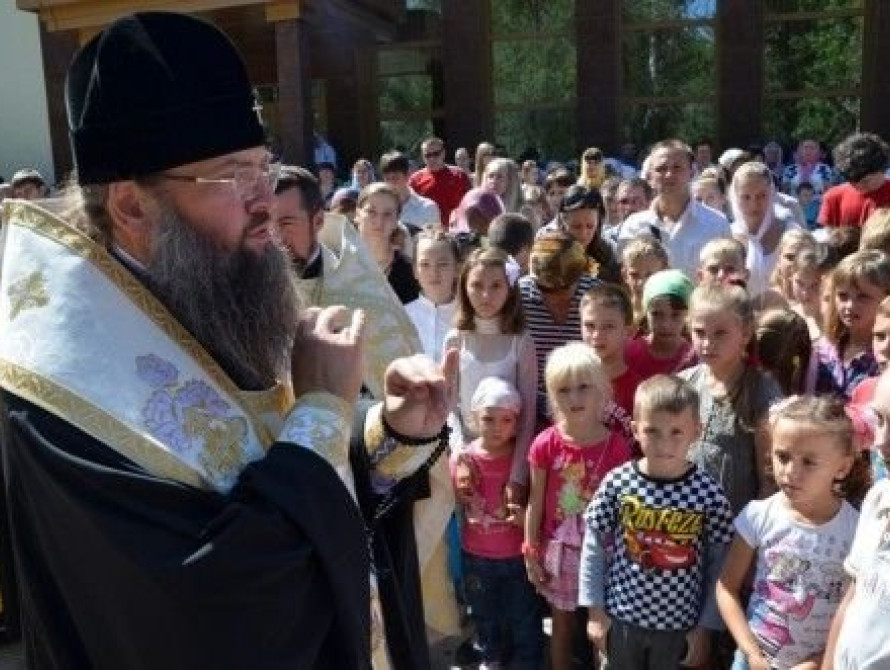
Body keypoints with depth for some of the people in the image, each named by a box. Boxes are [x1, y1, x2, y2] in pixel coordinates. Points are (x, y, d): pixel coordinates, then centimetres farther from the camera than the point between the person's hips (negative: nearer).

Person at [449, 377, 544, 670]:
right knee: (485, 613, 23)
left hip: (516, 554, -2)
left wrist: (527, 517, -22)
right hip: (477, 555, 2)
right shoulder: (462, 458, -11)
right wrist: (461, 487, -21)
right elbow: (456, 507, -1)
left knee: (523, 615, 12)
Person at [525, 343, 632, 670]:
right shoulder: (545, 444, -11)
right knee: (562, 625, 17)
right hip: (559, 549, 1)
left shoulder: (617, 446, -12)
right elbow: (535, 502, -3)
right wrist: (531, 554, 0)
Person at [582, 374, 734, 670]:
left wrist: (705, 628, -2)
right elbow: (594, 549, -3)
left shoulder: (709, 494, -15)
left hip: (680, 627, -1)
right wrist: (596, 611, -2)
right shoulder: (617, 482, -13)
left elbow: (718, 568, -5)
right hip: (621, 619, 1)